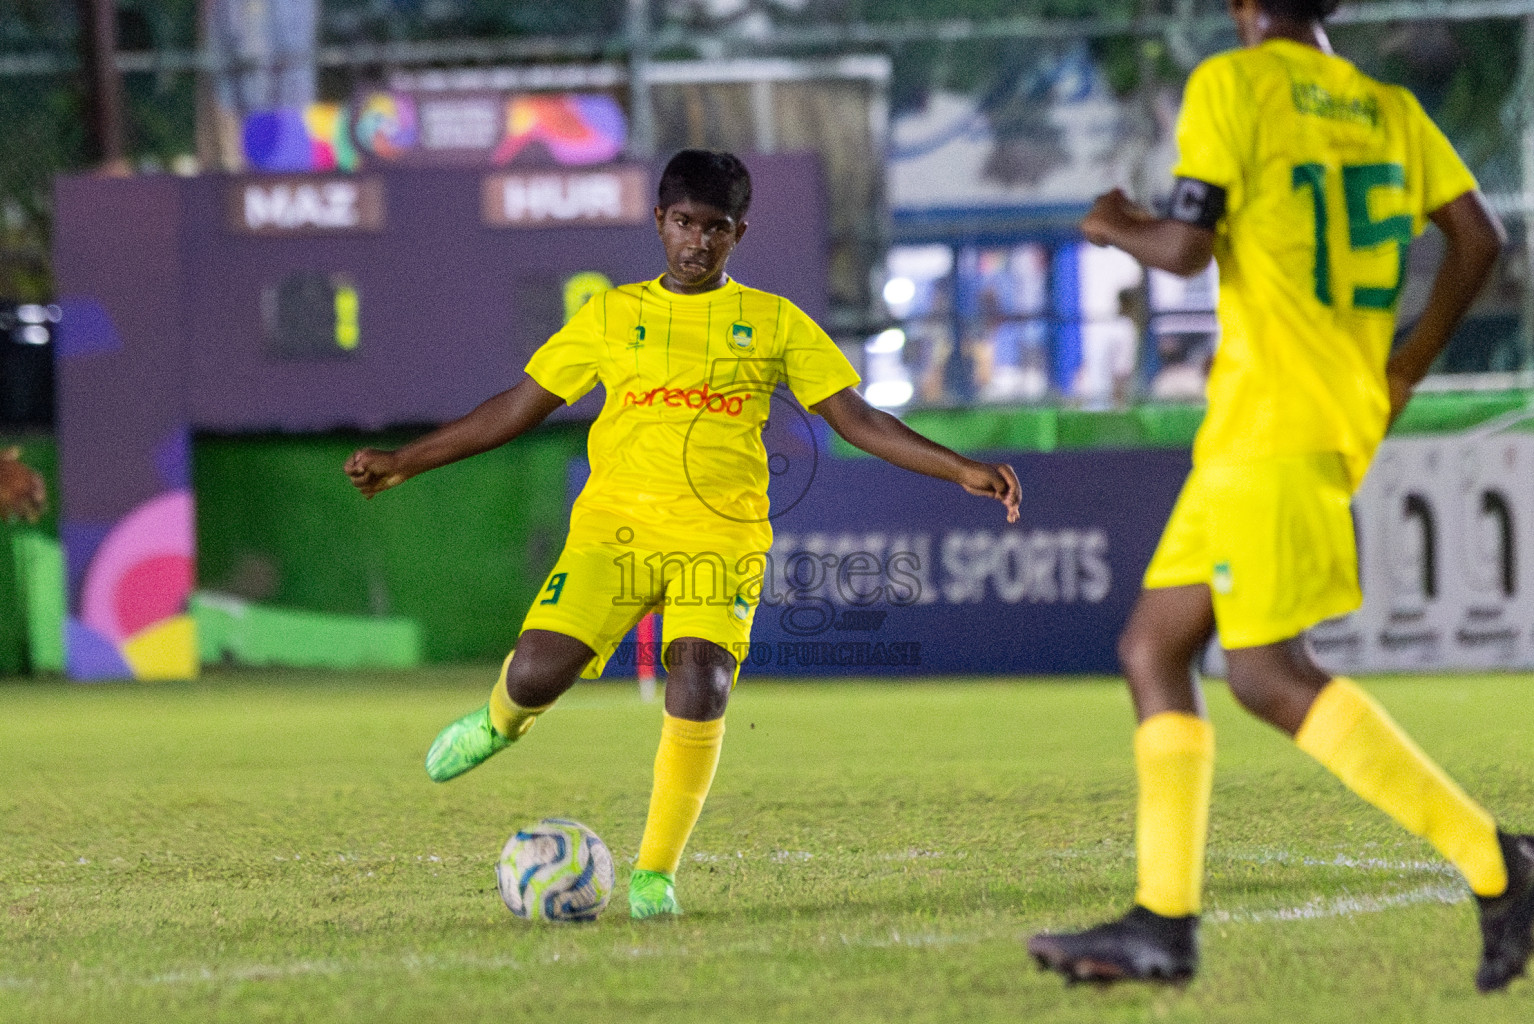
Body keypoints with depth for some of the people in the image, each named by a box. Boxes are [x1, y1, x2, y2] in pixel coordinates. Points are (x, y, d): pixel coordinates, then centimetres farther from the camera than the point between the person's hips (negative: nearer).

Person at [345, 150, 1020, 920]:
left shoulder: (774, 323, 11)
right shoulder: (612, 317, 12)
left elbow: (856, 420, 9)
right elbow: (519, 406, 17)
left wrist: (961, 470, -2)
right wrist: (404, 463, 14)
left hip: (722, 538, 0)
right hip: (615, 527, 1)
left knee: (700, 690, -24)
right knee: (536, 672, -20)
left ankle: (656, 873, -4)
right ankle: (503, 720, 21)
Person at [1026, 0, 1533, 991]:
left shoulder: (1232, 84, -6)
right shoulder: (1388, 108, 14)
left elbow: (1186, 245, -13)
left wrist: (1120, 229, 8)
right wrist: (1407, 363, 18)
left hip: (1271, 417, -8)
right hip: (1346, 416, 8)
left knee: (1269, 673, -11)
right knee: (1153, 647, 12)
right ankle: (1164, 921, 7)